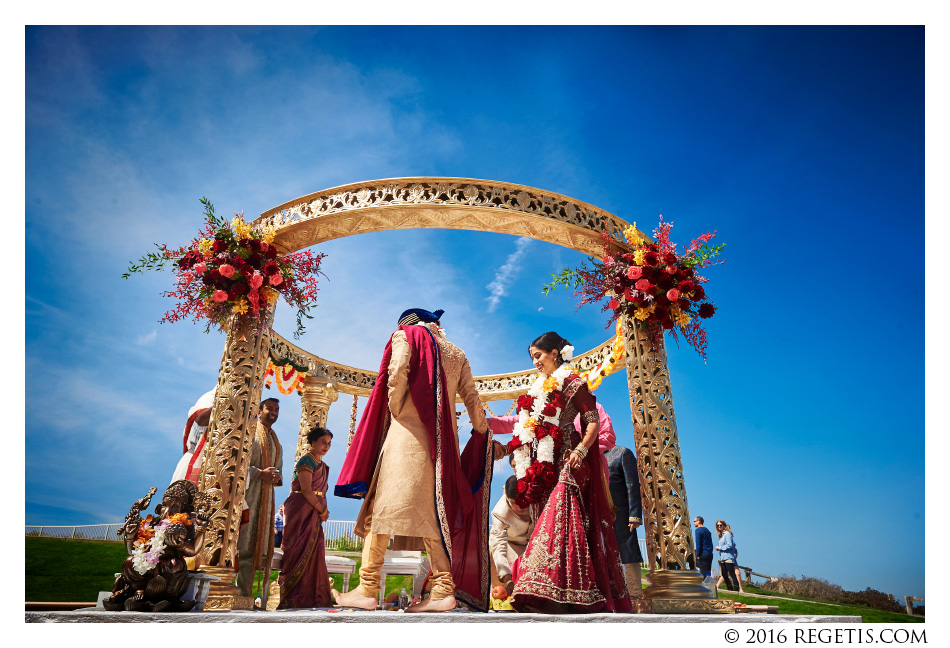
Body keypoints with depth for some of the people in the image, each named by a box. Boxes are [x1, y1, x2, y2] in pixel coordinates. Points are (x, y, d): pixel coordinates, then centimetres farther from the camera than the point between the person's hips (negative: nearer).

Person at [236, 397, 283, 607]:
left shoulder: (276, 443, 22)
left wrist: (276, 478, 0)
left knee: (262, 546, 3)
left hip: (266, 498, 6)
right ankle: (242, 595, -5)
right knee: (246, 544, -9)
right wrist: (260, 473, -18)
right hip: (248, 493, -6)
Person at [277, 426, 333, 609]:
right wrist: (322, 511, -10)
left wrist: (323, 510, 3)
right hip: (301, 510, -9)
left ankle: (313, 596, 17)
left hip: (315, 514, 9)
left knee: (314, 552, 9)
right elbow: (306, 491, -17)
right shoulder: (306, 461, -11)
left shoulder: (322, 465, 16)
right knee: (301, 551, -5)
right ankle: (295, 598, 4)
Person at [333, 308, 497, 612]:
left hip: (409, 430, -5)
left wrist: (395, 411, -1)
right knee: (430, 510, 6)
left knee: (382, 504, -5)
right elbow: (472, 399, 17)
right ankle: (443, 590, -1)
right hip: (442, 438, 6)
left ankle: (367, 590, -8)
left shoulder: (406, 334, 10)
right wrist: (486, 438, 25)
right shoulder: (456, 353, 23)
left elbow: (397, 371, -10)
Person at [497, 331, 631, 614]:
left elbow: (593, 421, -7)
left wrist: (581, 449, -22)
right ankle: (545, 597, 2)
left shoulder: (572, 381, 1)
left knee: (558, 521, -18)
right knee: (547, 523, 2)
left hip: (564, 462, -7)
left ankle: (562, 593, -22)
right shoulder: (539, 387, 22)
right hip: (541, 467, 7)